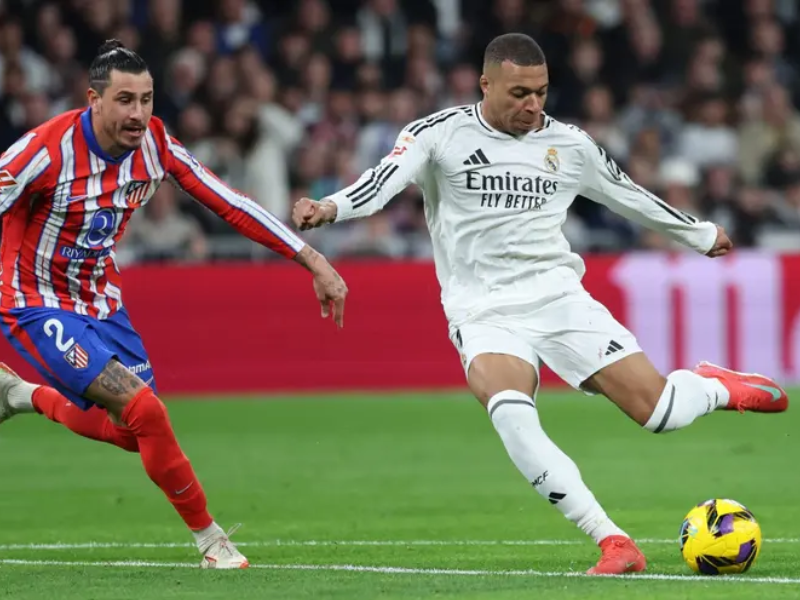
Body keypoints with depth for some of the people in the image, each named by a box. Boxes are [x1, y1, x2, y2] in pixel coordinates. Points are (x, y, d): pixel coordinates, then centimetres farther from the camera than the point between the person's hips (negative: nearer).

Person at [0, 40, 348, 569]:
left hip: (101, 301, 7)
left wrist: (313, 261, -8)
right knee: (145, 411, -20)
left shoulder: (155, 144, -10)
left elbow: (231, 205, -5)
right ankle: (210, 540, -3)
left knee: (135, 433, 11)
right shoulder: (46, 150, -27)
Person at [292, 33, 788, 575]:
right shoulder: (440, 135, -3)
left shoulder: (569, 145, 8)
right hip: (485, 315, -2)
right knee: (511, 413, -33)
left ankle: (714, 387, 31)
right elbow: (385, 180, -19)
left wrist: (702, 236, 34)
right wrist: (330, 208, -39)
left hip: (559, 297, 2)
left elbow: (632, 198, 23)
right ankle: (613, 543, -31)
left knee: (659, 411, -8)